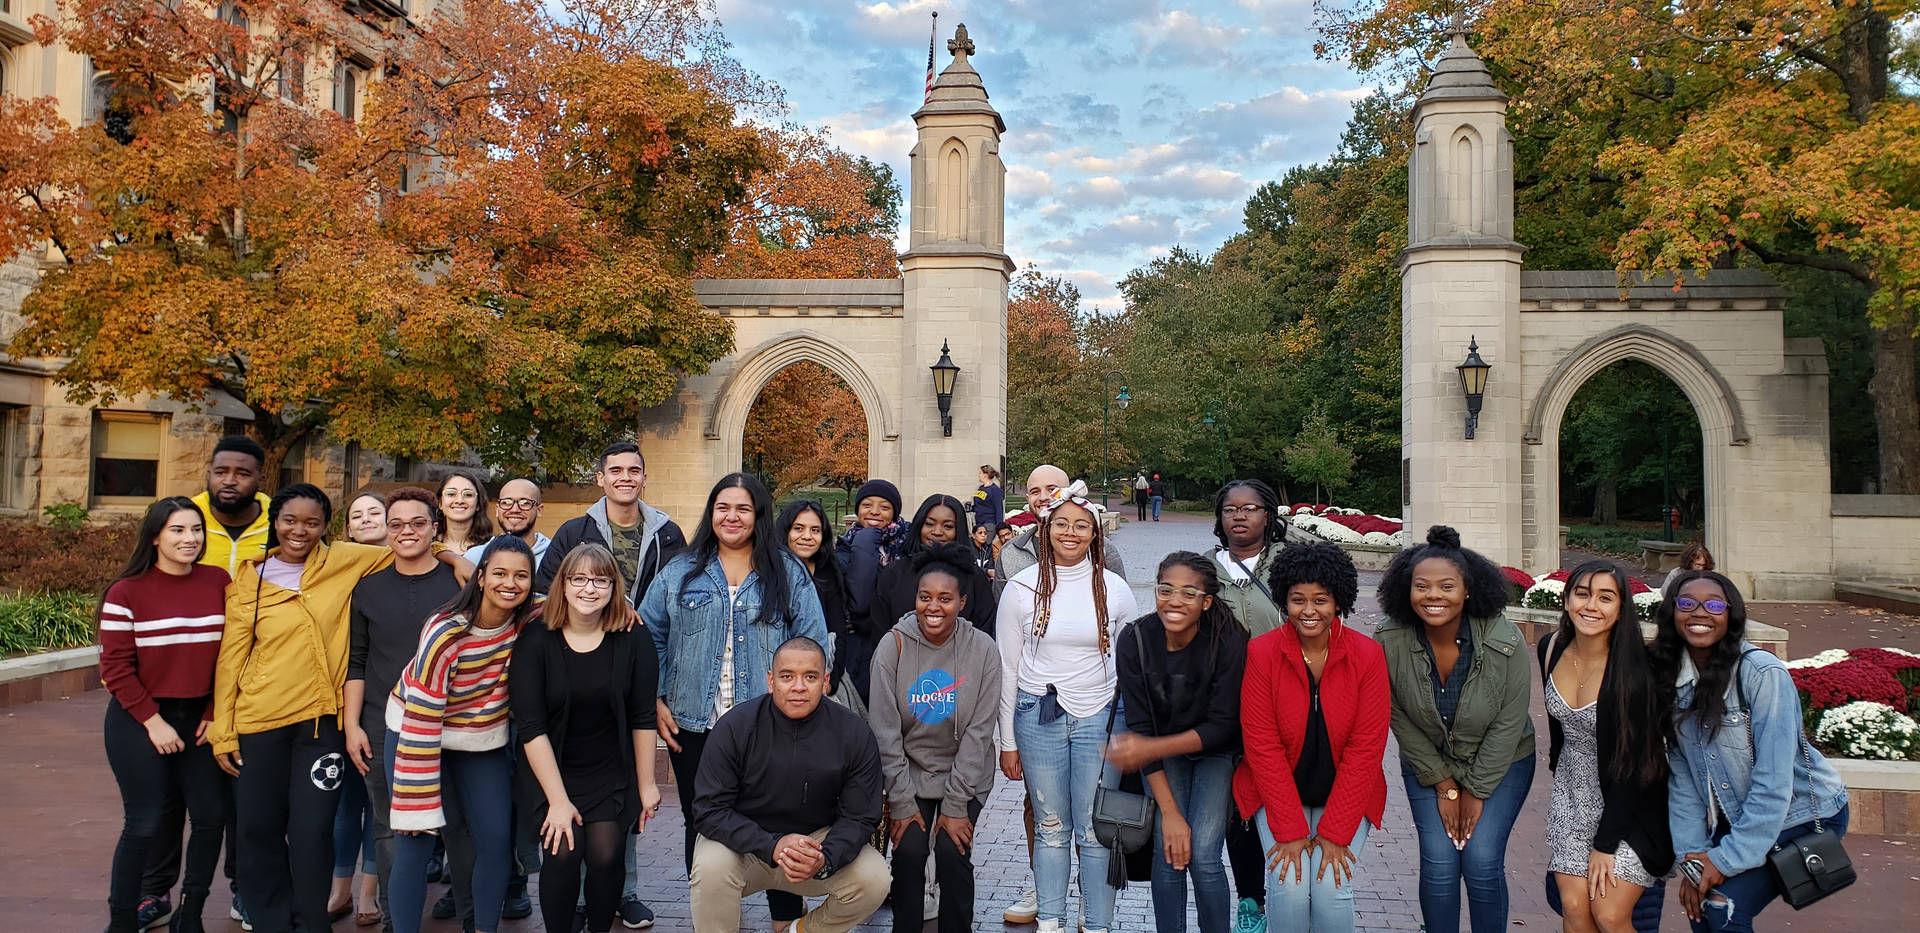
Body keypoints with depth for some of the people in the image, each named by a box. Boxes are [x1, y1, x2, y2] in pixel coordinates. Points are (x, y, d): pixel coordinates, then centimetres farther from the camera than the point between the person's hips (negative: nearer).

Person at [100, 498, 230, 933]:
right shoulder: (127, 592, -7)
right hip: (139, 722, -3)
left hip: (200, 720, 3)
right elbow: (115, 668, -7)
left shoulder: (219, 582, 1)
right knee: (145, 825, 0)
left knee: (212, 818, 4)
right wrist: (152, 721, -11)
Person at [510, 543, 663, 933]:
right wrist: (557, 800, -15)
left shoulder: (633, 639, -5)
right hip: (551, 771, 0)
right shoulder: (535, 641, -9)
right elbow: (531, 728, -11)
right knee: (562, 852, -19)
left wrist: (646, 784, 1)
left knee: (606, 853, -16)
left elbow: (642, 718, 0)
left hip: (613, 774, 1)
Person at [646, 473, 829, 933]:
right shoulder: (680, 571, 7)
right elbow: (651, 637, 8)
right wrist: (656, 701, 1)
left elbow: (813, 644, 1)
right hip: (692, 727, 2)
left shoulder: (789, 572, 3)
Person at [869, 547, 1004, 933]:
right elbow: (885, 731, -10)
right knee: (908, 852, -14)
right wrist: (901, 802, -12)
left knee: (952, 852, -14)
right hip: (909, 772, 0)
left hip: (965, 775, 0)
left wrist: (956, 806, -12)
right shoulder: (893, 646, -12)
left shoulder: (982, 649, -12)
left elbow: (979, 731, -10)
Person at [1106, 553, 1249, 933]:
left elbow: (1222, 727, -20)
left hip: (1215, 750, -1)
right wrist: (1169, 811, -19)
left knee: (1203, 854, -13)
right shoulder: (1134, 642, -19)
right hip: (1162, 753, 1)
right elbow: (1140, 729, -16)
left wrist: (1149, 749, -30)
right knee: (1168, 851, -11)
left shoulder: (1229, 641, -24)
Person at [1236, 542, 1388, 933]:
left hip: (1345, 795, 1)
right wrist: (1291, 831, -16)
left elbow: (1365, 749, -10)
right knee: (1289, 887, -18)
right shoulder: (1261, 653, -12)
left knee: (1332, 888, -16)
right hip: (1279, 794, 0)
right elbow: (1263, 746, -12)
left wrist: (1334, 833, -14)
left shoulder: (1367, 655, -10)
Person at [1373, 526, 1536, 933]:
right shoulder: (1389, 643, -21)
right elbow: (1401, 721, -10)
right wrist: (1443, 785, -7)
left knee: (1482, 863, -9)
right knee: (1439, 864, -7)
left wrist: (1477, 792, -9)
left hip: (1500, 764, -1)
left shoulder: (1504, 643, -23)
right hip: (1428, 764, 1)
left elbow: (1508, 723, -13)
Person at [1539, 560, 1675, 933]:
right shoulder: (1551, 648, -7)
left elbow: (1631, 764, -18)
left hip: (1629, 804, -4)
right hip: (1572, 794, 4)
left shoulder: (1634, 670, -22)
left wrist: (1605, 843, -15)